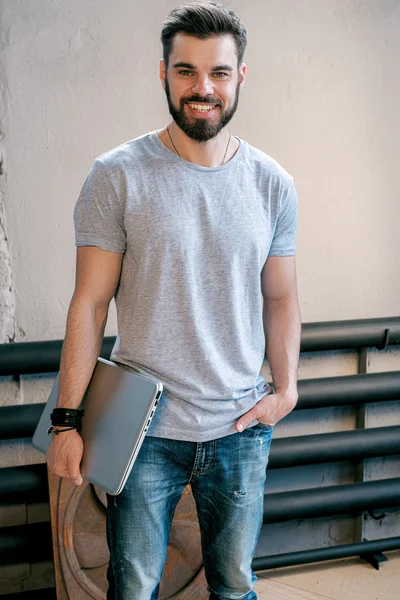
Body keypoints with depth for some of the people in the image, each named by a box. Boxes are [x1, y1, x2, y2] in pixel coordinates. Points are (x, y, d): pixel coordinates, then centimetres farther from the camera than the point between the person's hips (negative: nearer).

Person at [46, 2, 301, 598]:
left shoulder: (272, 184, 2)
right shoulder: (117, 177, -7)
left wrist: (286, 388, -2)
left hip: (241, 427, 3)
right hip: (145, 426, -2)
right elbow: (90, 303, -7)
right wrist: (67, 421, -9)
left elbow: (280, 297, 10)